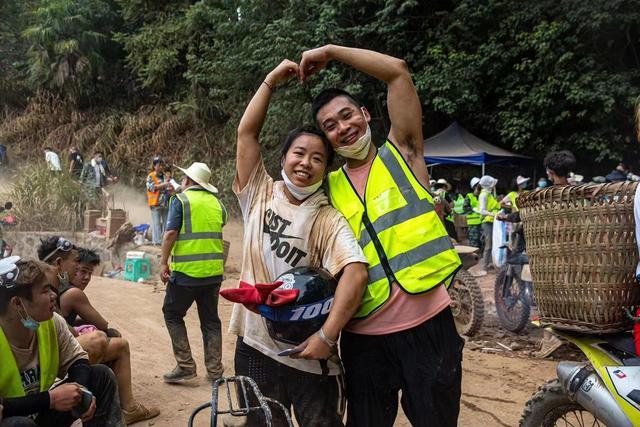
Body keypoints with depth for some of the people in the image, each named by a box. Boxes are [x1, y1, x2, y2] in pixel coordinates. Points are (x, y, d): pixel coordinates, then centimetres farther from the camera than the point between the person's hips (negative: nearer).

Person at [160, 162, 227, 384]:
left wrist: (163, 262, -9)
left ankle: (185, 365, 4)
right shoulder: (217, 202, 10)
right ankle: (214, 369, 15)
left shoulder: (181, 199, -6)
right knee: (210, 319, 14)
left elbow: (171, 233, -13)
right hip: (214, 271, 5)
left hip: (186, 271, -5)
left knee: (173, 315, 10)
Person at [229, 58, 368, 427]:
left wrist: (327, 336, -28)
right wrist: (272, 81, -2)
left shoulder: (329, 221, -8)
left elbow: (356, 274, -22)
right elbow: (247, 133, -3)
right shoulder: (260, 196, 2)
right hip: (256, 347, 3)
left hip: (310, 355, -3)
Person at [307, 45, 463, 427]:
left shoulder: (401, 152, 5)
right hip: (364, 335, 3)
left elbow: (397, 70, -4)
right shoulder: (329, 188, 10)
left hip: (427, 324, -2)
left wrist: (329, 51, 0)